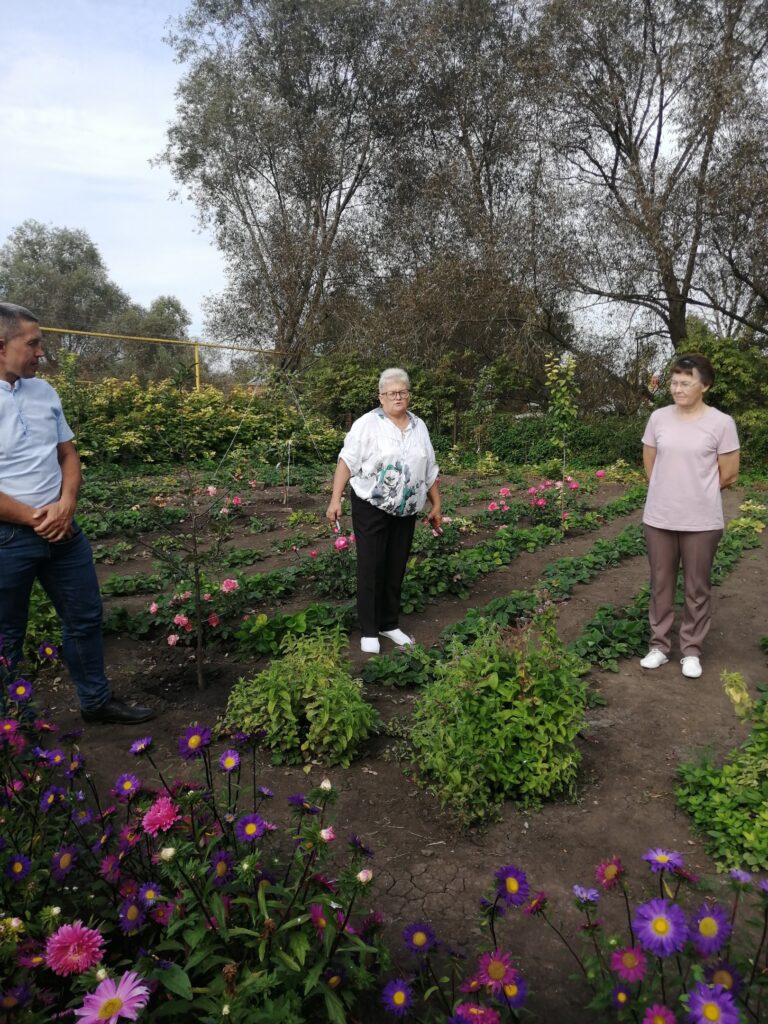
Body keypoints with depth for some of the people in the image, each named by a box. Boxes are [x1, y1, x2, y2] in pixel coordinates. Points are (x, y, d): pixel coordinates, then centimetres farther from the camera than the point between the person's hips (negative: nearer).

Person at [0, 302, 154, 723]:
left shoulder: (44, 391, 7)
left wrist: (65, 505, -6)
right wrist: (34, 518, -13)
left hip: (62, 528, 7)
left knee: (85, 616, 15)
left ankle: (96, 700, 33)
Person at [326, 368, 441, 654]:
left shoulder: (419, 426, 9)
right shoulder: (367, 424, -7)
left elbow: (430, 471, 14)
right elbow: (347, 461, -10)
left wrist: (436, 505, 13)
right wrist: (335, 499, -17)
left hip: (405, 512, 5)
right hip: (371, 508, -5)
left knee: (396, 568, 11)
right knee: (371, 568, 0)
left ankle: (390, 624, 24)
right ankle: (369, 631, 9)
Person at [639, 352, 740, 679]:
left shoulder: (721, 423, -9)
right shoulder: (658, 418, 0)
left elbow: (728, 474, -2)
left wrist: (697, 492, 7)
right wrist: (670, 492, 8)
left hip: (701, 521, -2)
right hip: (659, 517, 3)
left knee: (697, 589, 9)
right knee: (660, 584, 12)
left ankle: (691, 650, 24)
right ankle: (659, 645, 26)